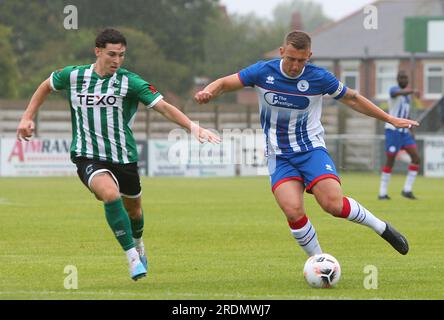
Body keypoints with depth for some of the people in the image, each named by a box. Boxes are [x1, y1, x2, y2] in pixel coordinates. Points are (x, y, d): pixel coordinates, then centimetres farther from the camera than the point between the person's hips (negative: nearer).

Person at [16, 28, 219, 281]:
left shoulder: (129, 82, -8)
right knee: (111, 194, -30)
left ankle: (138, 243, 54)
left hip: (124, 157, 2)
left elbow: (164, 106, -13)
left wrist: (194, 127, -26)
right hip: (88, 157, -2)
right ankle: (132, 257, -22)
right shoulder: (73, 76, -3)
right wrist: (28, 117, 14)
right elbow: (46, 87, 19)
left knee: (133, 209, 18)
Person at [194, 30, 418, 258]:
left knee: (334, 204, -22)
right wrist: (207, 93, -25)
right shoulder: (263, 72, -8)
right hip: (279, 156, 1)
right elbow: (225, 83, -2)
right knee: (293, 212, -21)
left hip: (311, 149, -1)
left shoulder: (318, 77, -8)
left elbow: (352, 99, 6)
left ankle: (381, 227, 4)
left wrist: (390, 119, 11)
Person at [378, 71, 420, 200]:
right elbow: (399, 93, -35)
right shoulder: (394, 90, -7)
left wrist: (411, 131, 17)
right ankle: (382, 193, 5)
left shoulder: (408, 95, 17)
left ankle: (407, 190, -1)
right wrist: (411, 91, -55)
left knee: (416, 158, -6)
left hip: (404, 132, 7)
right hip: (393, 130, -7)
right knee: (390, 161, -4)